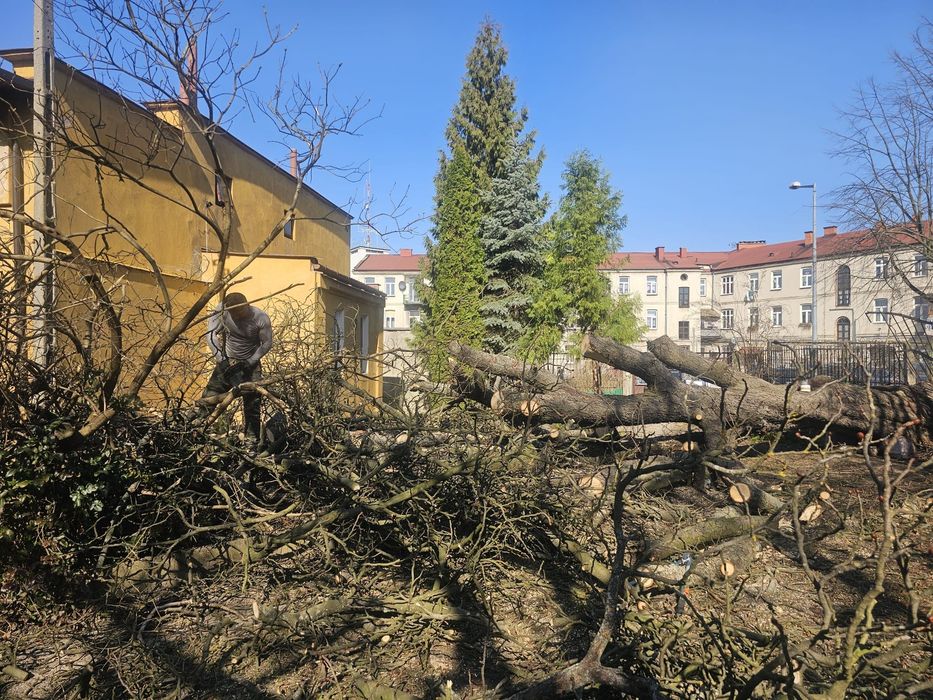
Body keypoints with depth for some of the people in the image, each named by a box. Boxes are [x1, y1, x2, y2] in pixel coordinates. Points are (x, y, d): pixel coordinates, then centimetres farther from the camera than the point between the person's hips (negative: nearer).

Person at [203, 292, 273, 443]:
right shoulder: (222, 310, -19)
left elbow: (267, 343, -11)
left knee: (253, 401, -1)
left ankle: (252, 439, 10)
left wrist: (250, 362, -17)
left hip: (250, 364, -1)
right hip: (227, 361, 2)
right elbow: (211, 334, -13)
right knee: (209, 397, -4)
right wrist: (220, 359, -19)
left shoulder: (261, 318, -21)